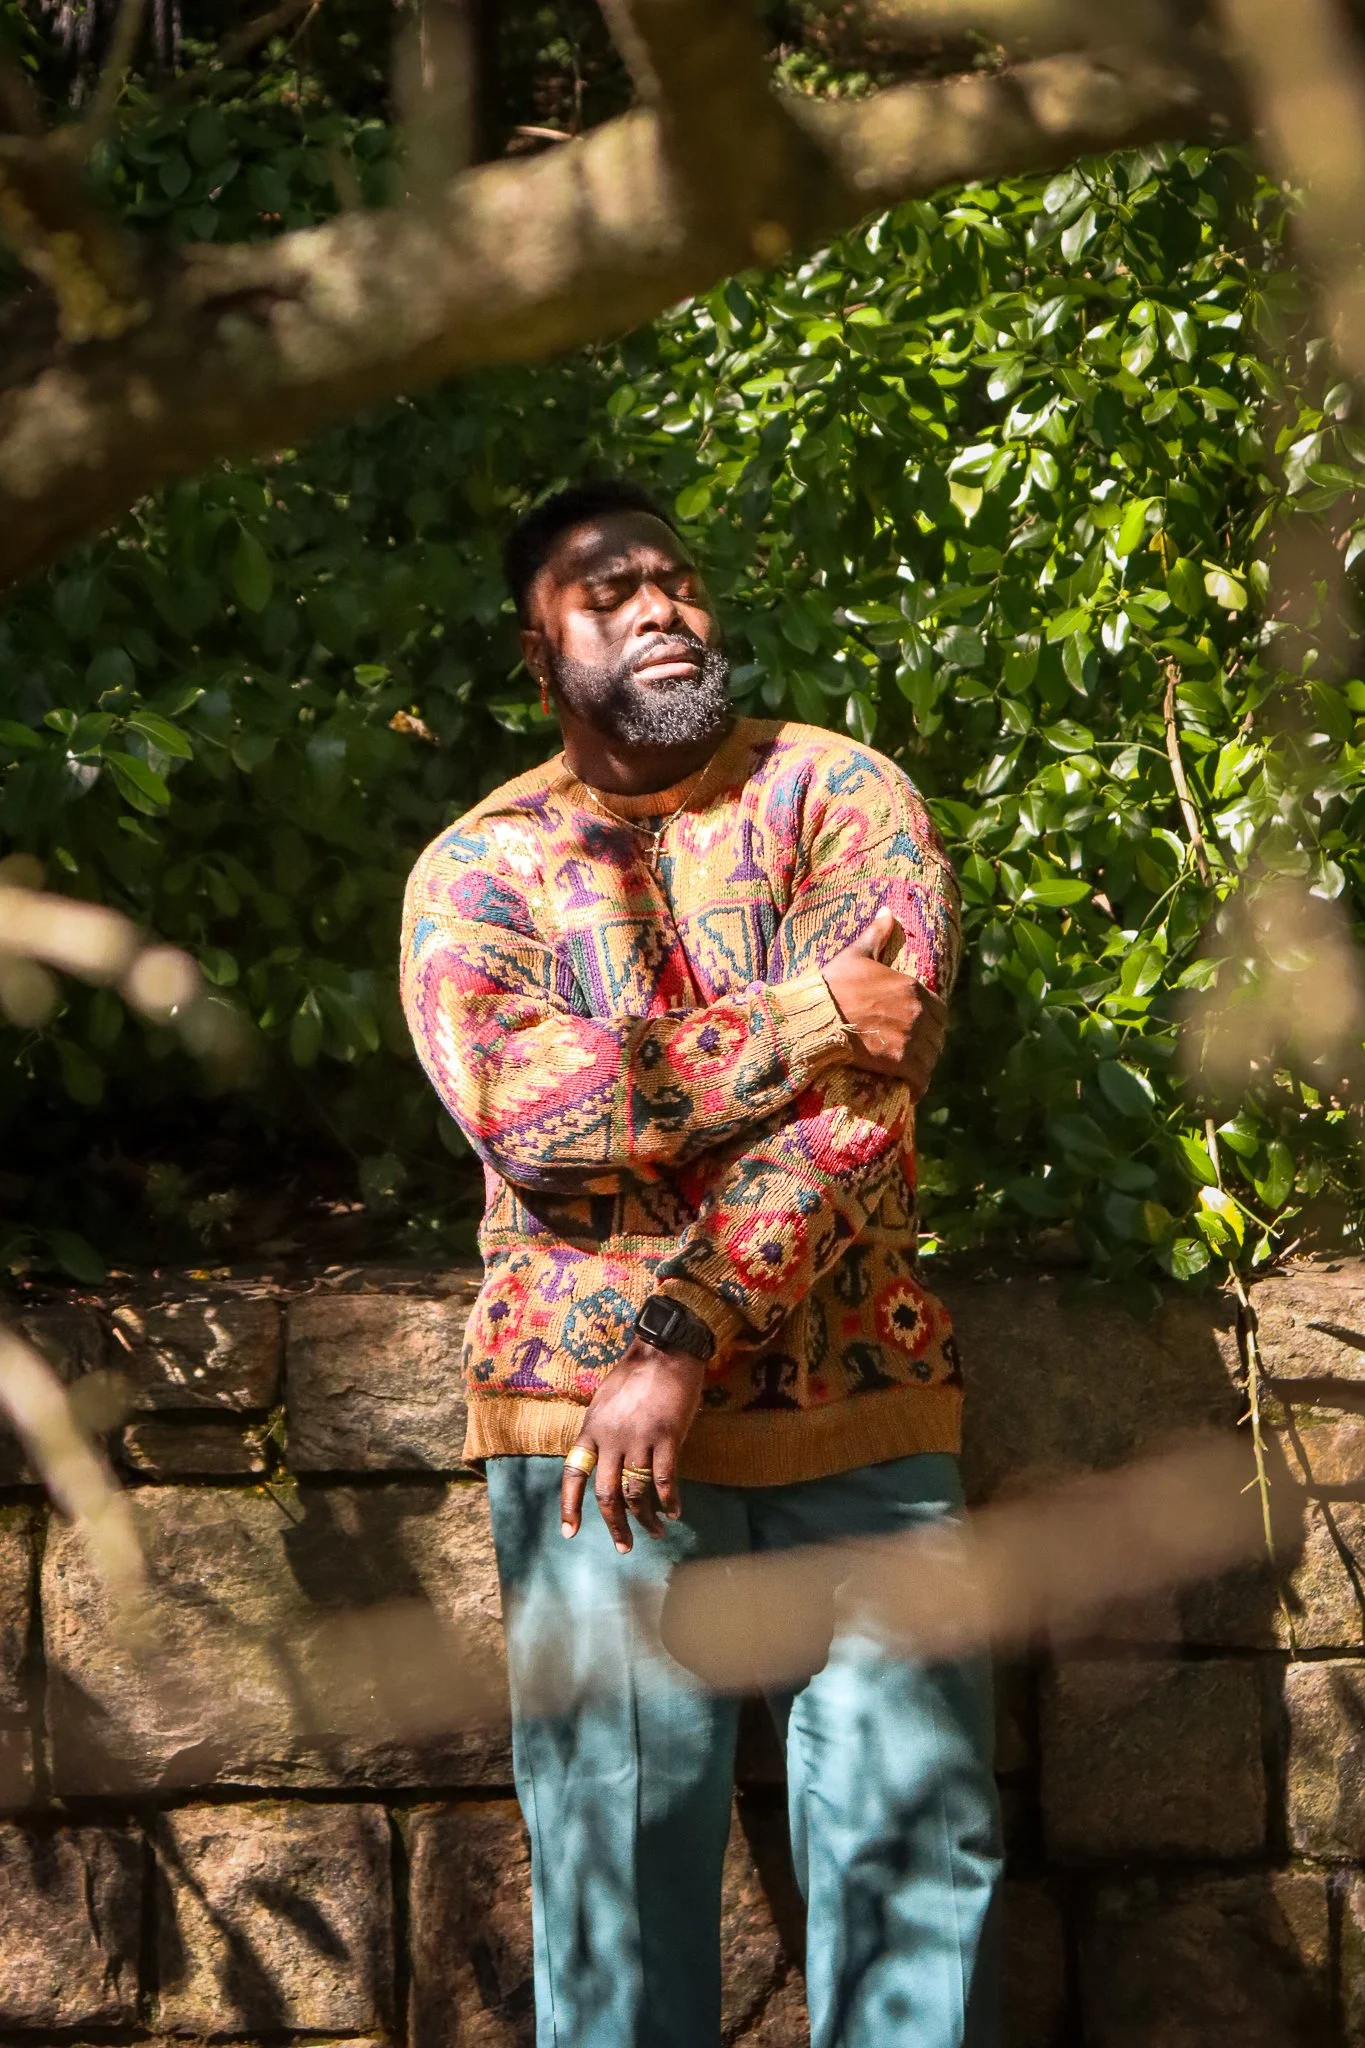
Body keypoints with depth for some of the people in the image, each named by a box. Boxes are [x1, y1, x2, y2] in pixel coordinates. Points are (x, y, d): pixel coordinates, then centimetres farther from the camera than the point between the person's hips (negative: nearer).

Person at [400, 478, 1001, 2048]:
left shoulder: (843, 795, 5)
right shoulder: (479, 864, 7)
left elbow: (863, 1099, -9)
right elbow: (524, 1108, -13)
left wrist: (689, 1336, -17)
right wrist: (805, 1023, -14)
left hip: (857, 1396, 1)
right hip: (585, 1398, 0)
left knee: (918, 1829, -2)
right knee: (621, 1840, -1)